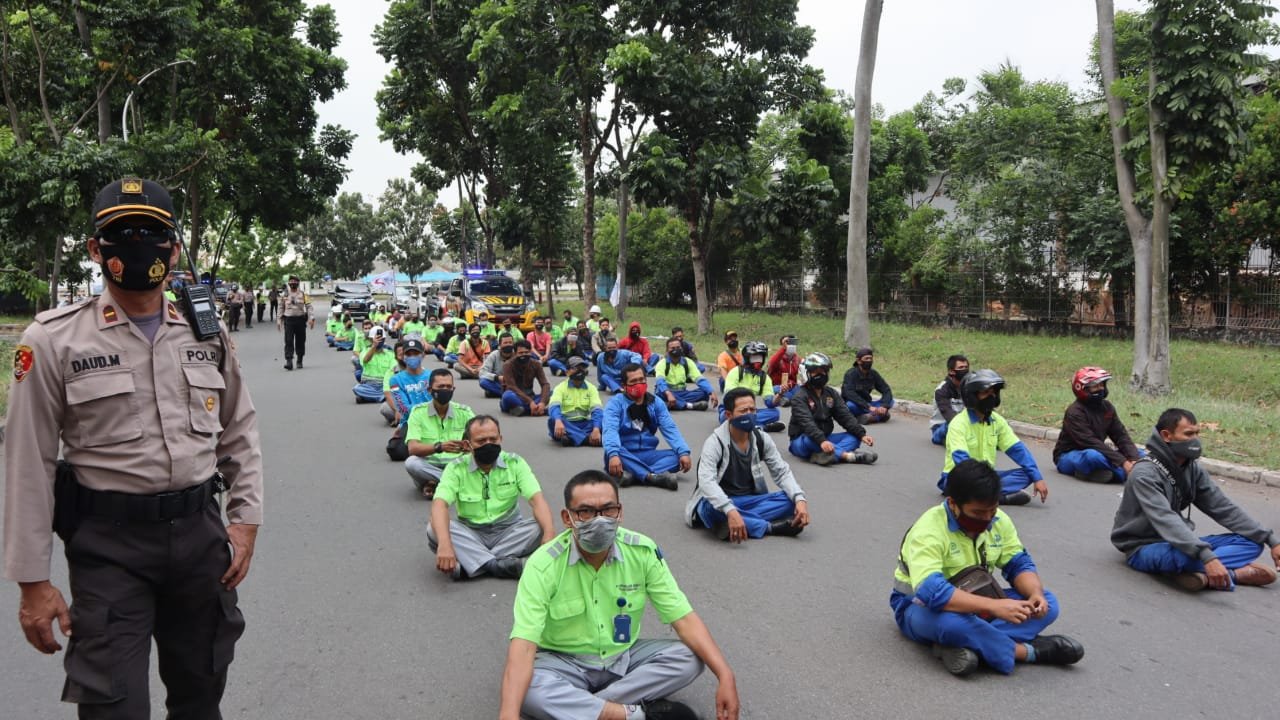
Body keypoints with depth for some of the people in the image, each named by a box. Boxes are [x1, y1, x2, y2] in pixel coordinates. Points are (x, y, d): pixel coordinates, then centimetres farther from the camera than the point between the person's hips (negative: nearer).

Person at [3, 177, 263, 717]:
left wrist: (245, 520, 4)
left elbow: (239, 435, 12)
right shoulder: (54, 340, -6)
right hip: (109, 543, -3)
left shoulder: (208, 335, 5)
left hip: (200, 531, 4)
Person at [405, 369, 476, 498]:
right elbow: (413, 448, -16)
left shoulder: (464, 412, 3)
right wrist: (439, 447, -36)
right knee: (411, 462, -33)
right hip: (428, 467, -1)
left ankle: (435, 484, -20)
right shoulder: (418, 412, -2)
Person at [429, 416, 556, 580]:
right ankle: (502, 564, -34)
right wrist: (444, 543, -43)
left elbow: (537, 500, -16)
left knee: (540, 527, -28)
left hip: (508, 531, 1)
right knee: (434, 531, -28)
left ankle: (470, 562, -29)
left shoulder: (515, 463, -6)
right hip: (470, 534, 0)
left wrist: (549, 533, -38)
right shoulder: (456, 468, -8)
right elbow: (439, 505, -23)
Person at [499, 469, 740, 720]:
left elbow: (684, 619, -13)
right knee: (526, 689, -35)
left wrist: (725, 675, -27)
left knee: (690, 658, -21)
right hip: (564, 663, -3)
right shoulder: (543, 565, -22)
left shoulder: (643, 552, -14)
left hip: (624, 657, 3)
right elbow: (524, 644, -30)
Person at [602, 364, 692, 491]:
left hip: (647, 455, 4)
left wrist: (683, 452, -20)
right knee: (610, 454, -36)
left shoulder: (656, 402, 6)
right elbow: (610, 430, -22)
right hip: (625, 456, -4)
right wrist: (613, 454, -42)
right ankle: (654, 476, -45)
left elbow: (670, 429, -3)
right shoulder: (615, 403, -6)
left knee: (678, 456, -21)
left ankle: (633, 474, -40)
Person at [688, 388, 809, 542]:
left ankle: (732, 525, -29)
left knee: (791, 500, -18)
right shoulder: (715, 442, -18)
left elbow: (782, 472, -2)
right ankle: (770, 527, -27)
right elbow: (706, 481, -33)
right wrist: (730, 511, -49)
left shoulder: (761, 439, -2)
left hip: (750, 500, 5)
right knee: (710, 508, -40)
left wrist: (800, 498, -22)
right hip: (721, 502, -4)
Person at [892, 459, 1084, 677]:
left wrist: (1035, 593, -25)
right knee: (946, 619, -42)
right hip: (923, 606, -7)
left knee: (1047, 603, -11)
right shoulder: (929, 530, -28)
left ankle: (963, 645, -27)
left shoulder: (998, 520, -6)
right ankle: (1027, 650, -21)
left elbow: (1019, 564, -2)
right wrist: (994, 606, -45)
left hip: (975, 602, 7)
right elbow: (931, 593, -40)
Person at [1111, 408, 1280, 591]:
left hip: (1178, 543, 8)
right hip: (1143, 548, -8)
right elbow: (1166, 521, -34)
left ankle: (1203, 575, -23)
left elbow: (1224, 508, 5)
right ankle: (1239, 573, -16)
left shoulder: (1192, 468, 3)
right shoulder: (1145, 474, -21)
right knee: (1184, 555, -40)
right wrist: (1207, 557, -44)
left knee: (1252, 542, -3)